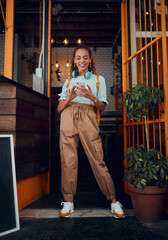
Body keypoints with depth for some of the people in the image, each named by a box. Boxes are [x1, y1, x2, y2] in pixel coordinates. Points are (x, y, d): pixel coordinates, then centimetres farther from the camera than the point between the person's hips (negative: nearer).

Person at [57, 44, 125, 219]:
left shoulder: (98, 79, 15)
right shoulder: (68, 82, 19)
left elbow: (102, 107, 9)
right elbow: (59, 108, 12)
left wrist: (92, 97, -11)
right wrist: (69, 98, -8)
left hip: (88, 119, -2)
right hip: (68, 119, 2)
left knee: (98, 159, -6)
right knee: (68, 160, -1)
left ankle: (113, 201, 6)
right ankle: (68, 201, 12)